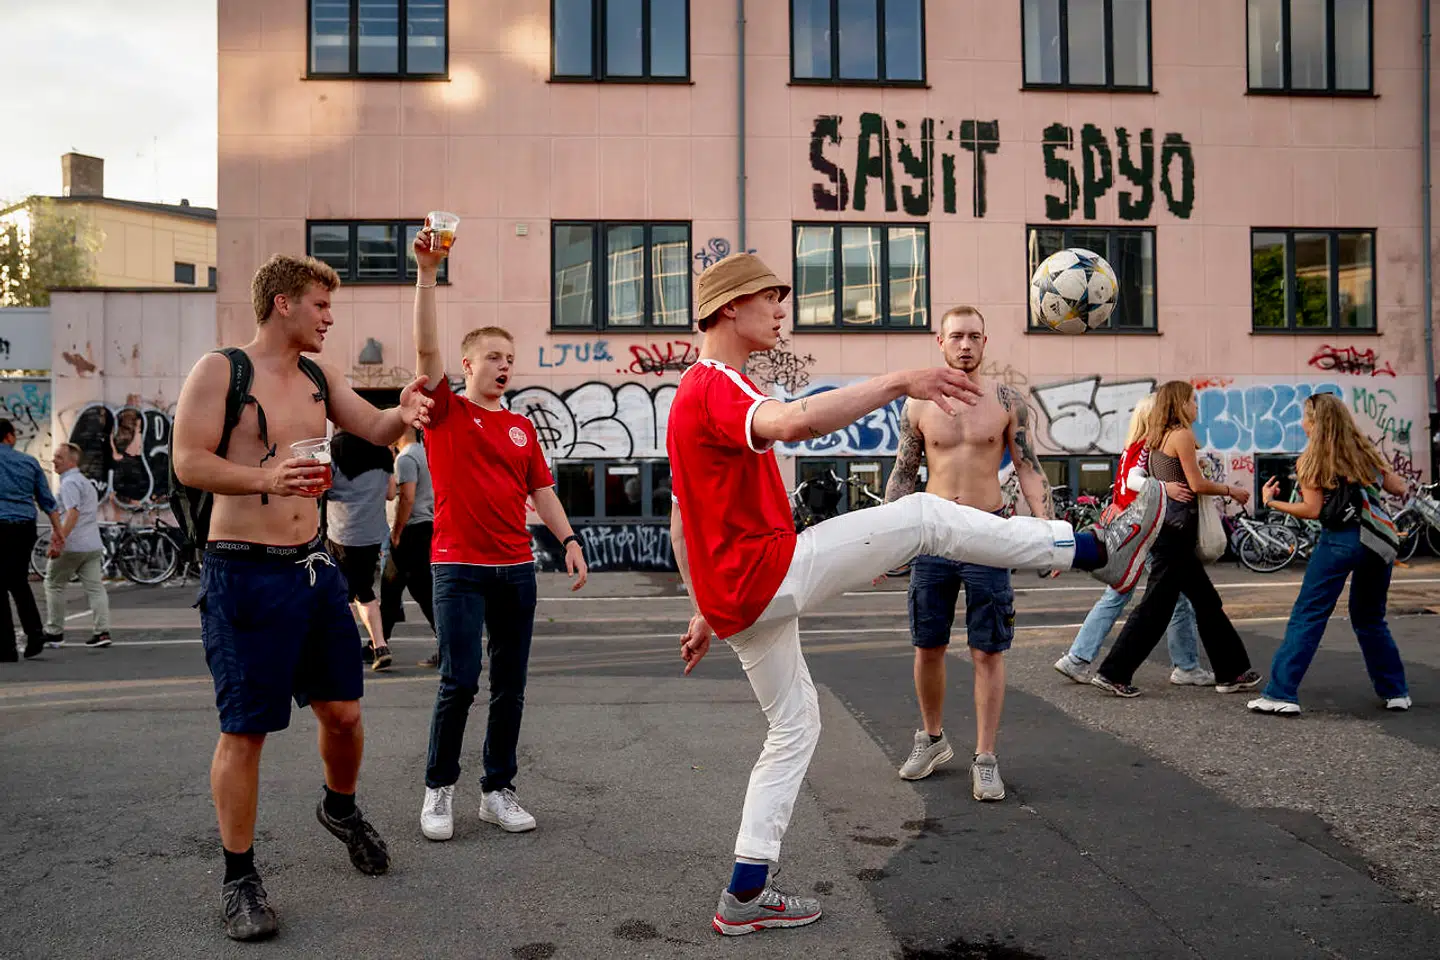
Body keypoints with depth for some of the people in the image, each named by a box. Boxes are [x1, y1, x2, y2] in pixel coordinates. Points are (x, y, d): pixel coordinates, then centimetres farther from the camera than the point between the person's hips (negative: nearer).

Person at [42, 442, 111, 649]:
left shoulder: (69, 483, -11)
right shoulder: (85, 481, 19)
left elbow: (73, 513, -23)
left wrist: (59, 540, -28)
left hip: (72, 546, -8)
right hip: (93, 545, 8)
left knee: (54, 585, 8)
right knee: (95, 587, 3)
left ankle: (54, 633, 13)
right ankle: (102, 631, -3)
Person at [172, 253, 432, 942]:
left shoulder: (319, 378, 13)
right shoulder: (220, 370, -6)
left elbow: (376, 430, 9)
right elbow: (188, 463, -14)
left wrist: (404, 415, -15)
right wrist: (266, 478, -30)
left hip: (314, 566, 6)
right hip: (245, 573, -6)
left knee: (343, 711, 13)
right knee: (245, 729, 0)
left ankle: (340, 808, 42)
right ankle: (238, 876, 16)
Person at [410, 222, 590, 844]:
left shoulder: (522, 428, 13)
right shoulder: (447, 412, 1)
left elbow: (541, 490, 16)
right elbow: (426, 348, -12)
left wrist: (569, 541, 5)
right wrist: (427, 273, -19)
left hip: (516, 567, 5)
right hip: (458, 566, -4)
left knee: (510, 686, 8)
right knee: (460, 682, -6)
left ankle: (498, 791, 19)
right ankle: (438, 790, 13)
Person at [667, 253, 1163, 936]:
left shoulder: (691, 393, 19)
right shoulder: (716, 388, -13)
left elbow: (682, 525, 22)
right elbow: (792, 423, -38)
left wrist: (706, 613, 25)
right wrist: (900, 383, -39)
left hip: (733, 596, 10)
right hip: (770, 571, -10)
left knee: (794, 726, 17)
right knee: (922, 516, -11)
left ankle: (745, 897, 22)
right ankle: (1099, 551, -3)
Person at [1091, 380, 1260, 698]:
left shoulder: (1159, 437, 15)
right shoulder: (1182, 434, -10)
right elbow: (1197, 484, -12)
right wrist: (1231, 490, 1)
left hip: (1164, 522, 10)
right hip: (1176, 526, -10)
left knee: (1206, 601, 15)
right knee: (1156, 605, -5)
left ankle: (1231, 673, 23)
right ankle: (1113, 673, -3)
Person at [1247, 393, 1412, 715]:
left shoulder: (1311, 461, -3)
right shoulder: (1366, 451, 10)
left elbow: (1313, 510, -9)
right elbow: (1400, 489, 12)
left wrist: (1270, 501, 1)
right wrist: (1406, 486, 35)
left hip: (1339, 541, -5)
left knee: (1307, 617, -2)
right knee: (1371, 619, 21)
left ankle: (1281, 694, -6)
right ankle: (1395, 692, 24)